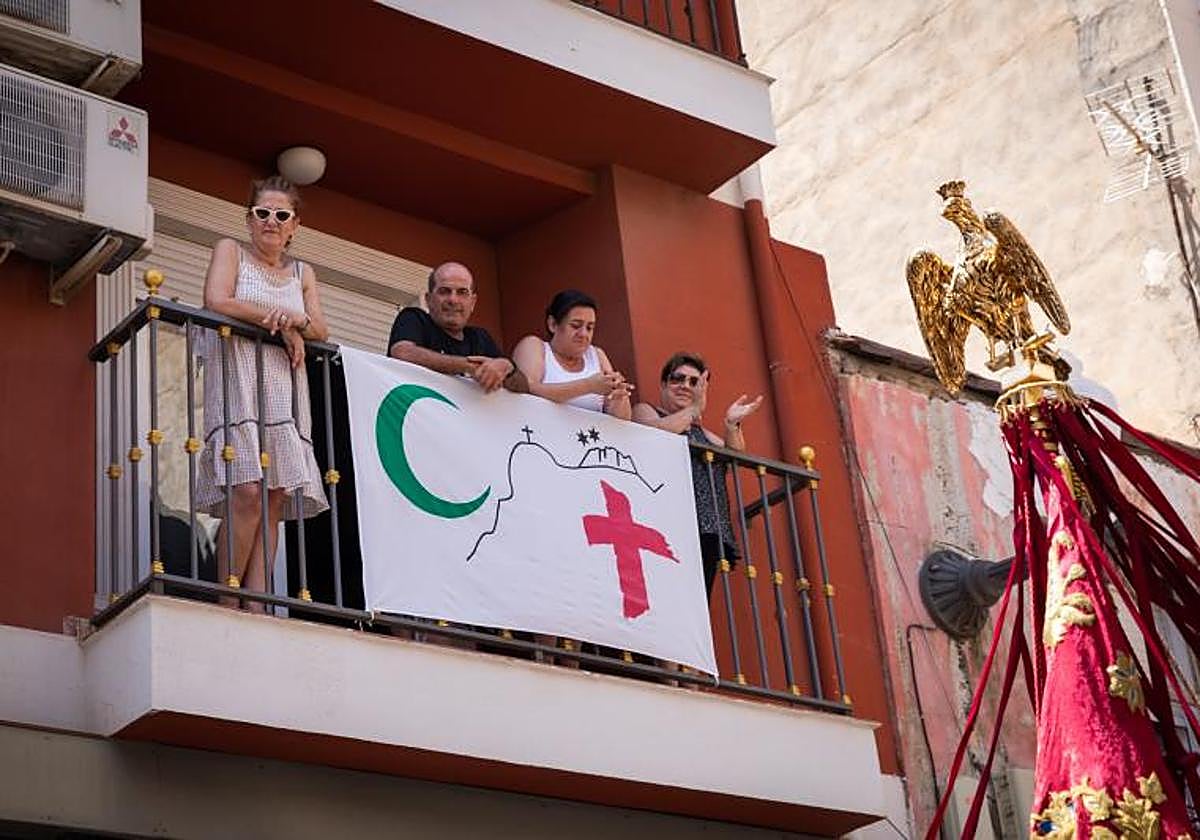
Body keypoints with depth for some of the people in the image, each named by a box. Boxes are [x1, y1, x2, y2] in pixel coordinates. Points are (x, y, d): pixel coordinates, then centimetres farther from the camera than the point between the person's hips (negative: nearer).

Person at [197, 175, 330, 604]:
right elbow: (217, 302, -7)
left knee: (277, 498, -8)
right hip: (237, 387, -5)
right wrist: (278, 322, -6)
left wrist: (299, 321, -9)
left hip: (285, 392, 5)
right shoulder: (230, 251, 11)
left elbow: (321, 331, 13)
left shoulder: (302, 272, 24)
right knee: (248, 491, -20)